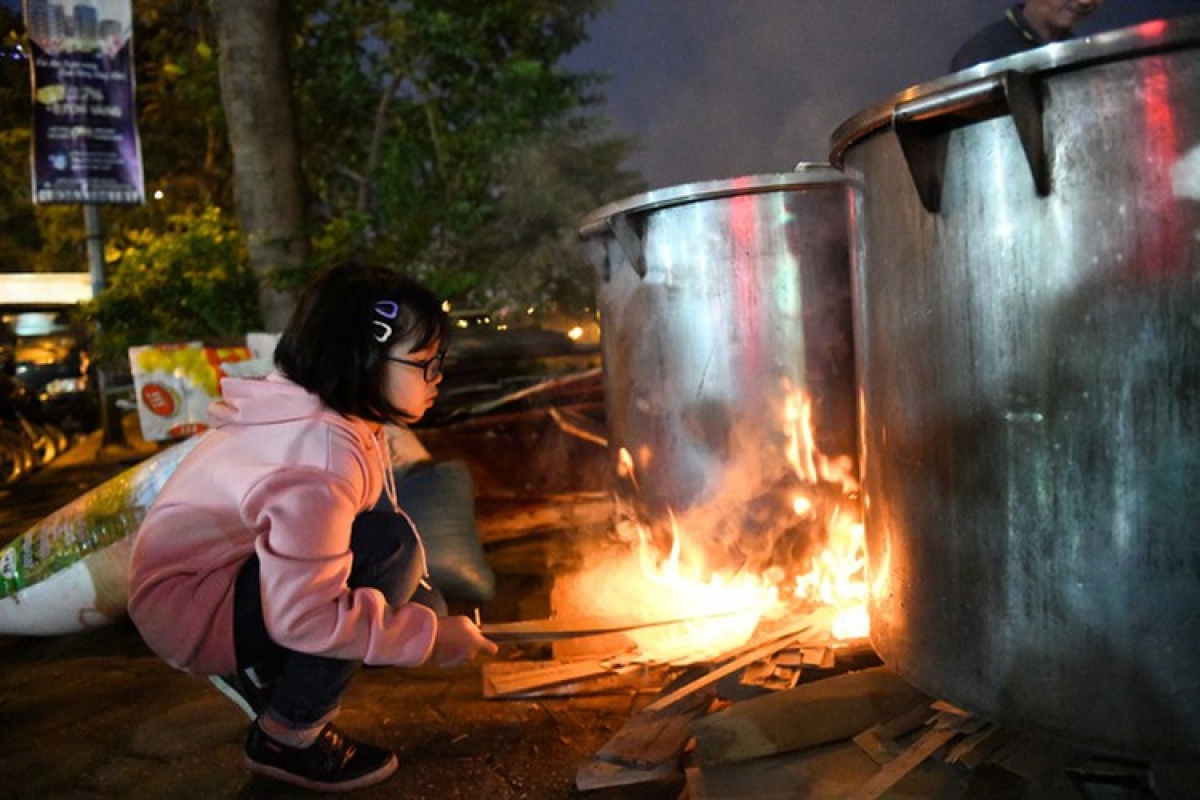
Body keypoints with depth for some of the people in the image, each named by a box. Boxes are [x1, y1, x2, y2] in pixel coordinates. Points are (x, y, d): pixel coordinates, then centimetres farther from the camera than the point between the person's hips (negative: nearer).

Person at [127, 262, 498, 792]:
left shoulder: (332, 415, -3)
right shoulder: (323, 457, -31)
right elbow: (301, 618, -31)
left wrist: (429, 614, -1)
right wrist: (431, 637, -22)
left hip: (245, 571, 9)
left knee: (422, 605, 2)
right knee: (391, 546, -27)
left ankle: (259, 671, 13)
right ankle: (286, 739, -11)